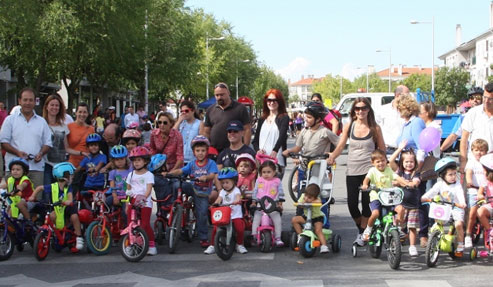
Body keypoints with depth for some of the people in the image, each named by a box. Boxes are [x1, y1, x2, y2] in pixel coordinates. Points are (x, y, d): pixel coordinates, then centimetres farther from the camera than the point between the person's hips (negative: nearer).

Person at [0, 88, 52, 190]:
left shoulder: (42, 122, 17)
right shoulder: (10, 120, 9)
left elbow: (48, 143, 16)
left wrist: (41, 153, -5)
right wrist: (18, 152, -12)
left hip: (37, 167, 2)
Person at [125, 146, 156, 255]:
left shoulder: (148, 175, 1)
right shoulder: (131, 175, 15)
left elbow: (149, 189, -11)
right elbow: (128, 190, 17)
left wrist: (144, 197, -30)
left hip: (145, 203, -4)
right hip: (133, 202, 5)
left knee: (145, 224, -9)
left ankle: (151, 245, -1)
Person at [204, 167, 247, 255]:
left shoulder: (236, 190, 0)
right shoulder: (222, 192, 13)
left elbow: (238, 197, -20)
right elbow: (219, 198, -2)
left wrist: (237, 201, -43)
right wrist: (216, 203, -24)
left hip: (236, 215, -3)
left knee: (240, 228, -23)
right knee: (215, 228, -13)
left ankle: (239, 245, 3)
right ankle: (212, 246, 4)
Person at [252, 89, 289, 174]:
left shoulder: (284, 118, 4)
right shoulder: (262, 119, 19)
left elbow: (282, 136, -12)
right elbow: (255, 140, 17)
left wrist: (275, 151, -29)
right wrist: (258, 150, -6)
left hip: (277, 161, -4)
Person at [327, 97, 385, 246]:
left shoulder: (375, 128, 2)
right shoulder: (349, 126, 6)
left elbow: (382, 149, 6)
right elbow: (340, 146, 4)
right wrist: (332, 157, -13)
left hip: (369, 170, -2)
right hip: (352, 171, 2)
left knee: (366, 203, -5)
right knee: (352, 203, -1)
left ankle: (362, 234, 9)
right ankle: (361, 228, 24)